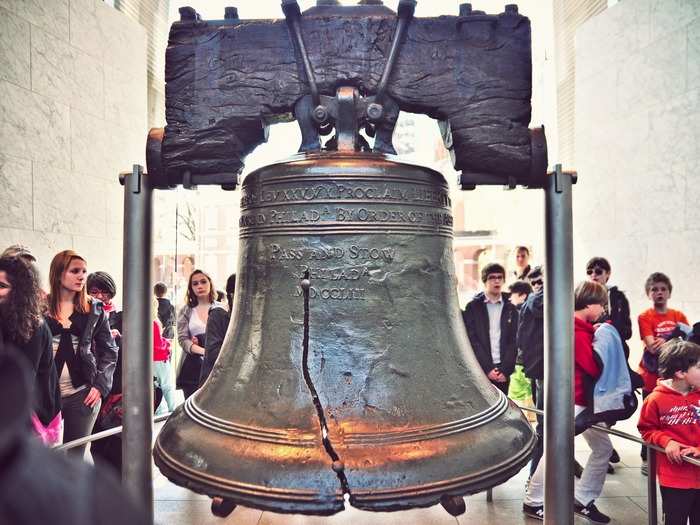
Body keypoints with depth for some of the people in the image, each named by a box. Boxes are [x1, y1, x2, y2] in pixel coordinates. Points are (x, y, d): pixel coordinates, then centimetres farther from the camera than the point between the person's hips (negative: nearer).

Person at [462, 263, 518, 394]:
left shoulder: (510, 309, 10)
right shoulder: (472, 307, 2)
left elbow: (513, 342, 5)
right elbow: (472, 340, -4)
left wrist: (506, 370, -6)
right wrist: (487, 368, -11)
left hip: (503, 371, 2)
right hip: (480, 370, -2)